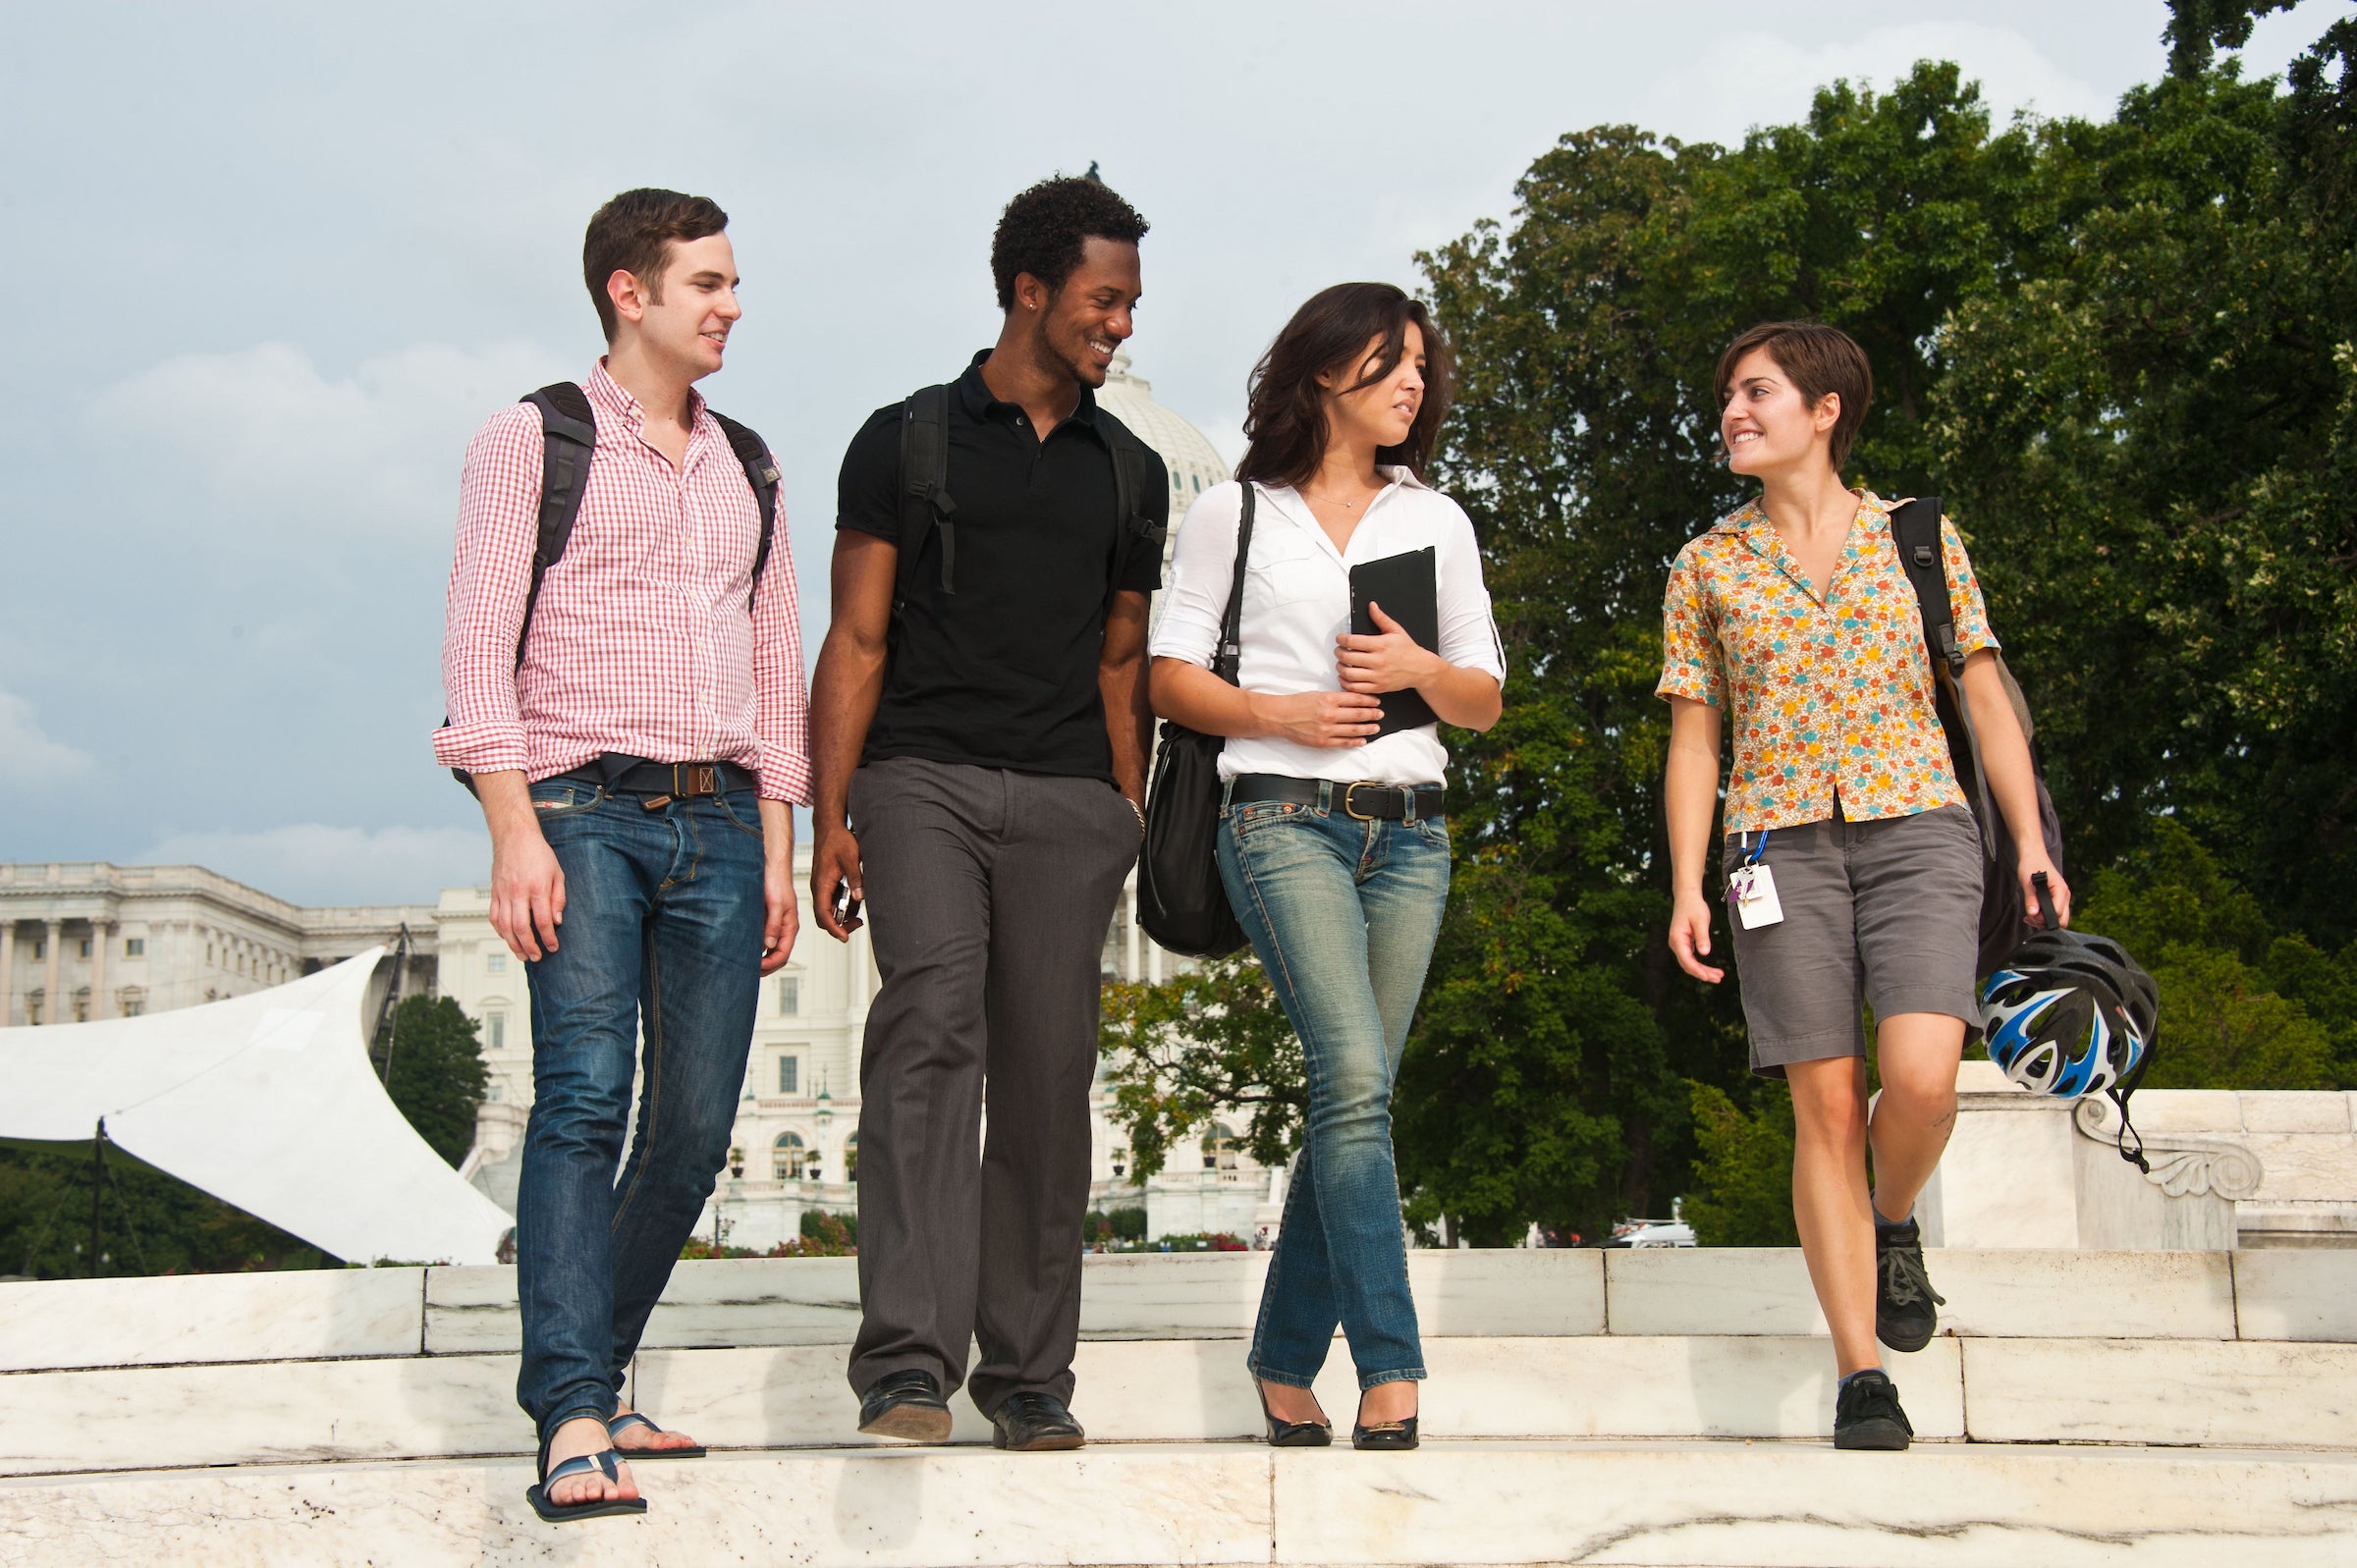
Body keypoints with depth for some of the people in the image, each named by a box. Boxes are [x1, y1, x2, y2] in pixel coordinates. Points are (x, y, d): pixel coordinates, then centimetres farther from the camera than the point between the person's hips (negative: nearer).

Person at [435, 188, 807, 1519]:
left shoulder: (744, 465, 20)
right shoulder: (534, 440, 4)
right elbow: (480, 641, -4)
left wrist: (777, 853, 14)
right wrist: (516, 833, -15)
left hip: (717, 823, 5)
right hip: (585, 809, -5)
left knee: (694, 1131, 2)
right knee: (585, 1096, -18)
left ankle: (594, 1375, 19)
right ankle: (574, 1423, -20)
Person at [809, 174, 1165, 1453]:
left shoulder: (1129, 472, 18)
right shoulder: (905, 441, 8)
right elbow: (857, 642, 4)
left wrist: (1129, 823, 10)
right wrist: (829, 814, -5)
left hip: (1066, 797, 3)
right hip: (921, 778, -3)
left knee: (1046, 1081, 0)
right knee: (931, 1024, -22)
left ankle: (1028, 1376, 10)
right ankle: (909, 1362, -27)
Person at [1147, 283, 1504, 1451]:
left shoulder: (1437, 521, 19)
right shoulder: (1234, 513, 9)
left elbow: (1485, 702, 18)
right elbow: (1169, 677, 5)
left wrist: (1421, 669, -3)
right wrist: (1281, 713, -10)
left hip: (1408, 829, 4)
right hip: (1285, 817, -4)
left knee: (1350, 1099, 2)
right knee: (1355, 1078, -19)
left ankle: (1285, 1366, 13)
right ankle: (1389, 1376, -19)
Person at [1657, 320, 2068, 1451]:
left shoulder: (1917, 537, 10)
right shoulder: (1709, 564, 11)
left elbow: (1986, 694, 11)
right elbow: (1694, 736, 10)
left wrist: (2031, 842, 2)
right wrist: (1686, 886, 1)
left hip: (1916, 824, 0)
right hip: (1782, 840, 1)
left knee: (1921, 1077, -19)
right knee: (1826, 1107, -4)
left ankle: (1895, 1222, 15)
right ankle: (1861, 1378, 4)